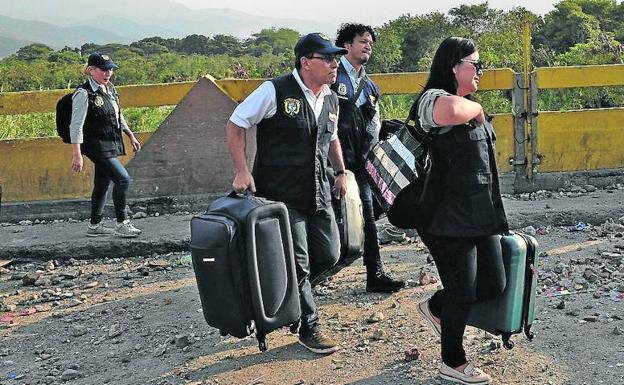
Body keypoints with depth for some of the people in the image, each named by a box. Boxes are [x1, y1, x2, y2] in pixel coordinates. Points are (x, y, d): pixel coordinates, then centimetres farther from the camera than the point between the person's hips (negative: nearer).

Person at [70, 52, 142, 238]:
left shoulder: (110, 88, 10)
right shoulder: (84, 94, -15)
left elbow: (118, 115, 24)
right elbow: (76, 126, -18)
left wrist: (131, 135, 24)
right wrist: (76, 155, -22)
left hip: (110, 144, 8)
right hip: (96, 145, -8)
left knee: (102, 184, 14)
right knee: (122, 178, -14)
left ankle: (95, 226, 25)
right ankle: (122, 224, -5)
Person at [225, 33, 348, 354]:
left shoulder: (331, 99, 9)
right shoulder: (275, 91, -12)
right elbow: (235, 125, -7)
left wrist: (341, 172, 17)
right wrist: (241, 171, -13)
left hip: (318, 192, 7)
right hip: (281, 195, -7)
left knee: (329, 255, 9)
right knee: (298, 263, -1)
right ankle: (309, 329, 16)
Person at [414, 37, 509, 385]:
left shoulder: (470, 105, 16)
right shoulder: (434, 99, -15)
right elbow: (453, 112, -42)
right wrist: (476, 106, -19)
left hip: (480, 215, 9)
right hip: (449, 221, -9)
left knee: (494, 284, 12)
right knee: (463, 294, 3)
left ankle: (435, 308, 37)